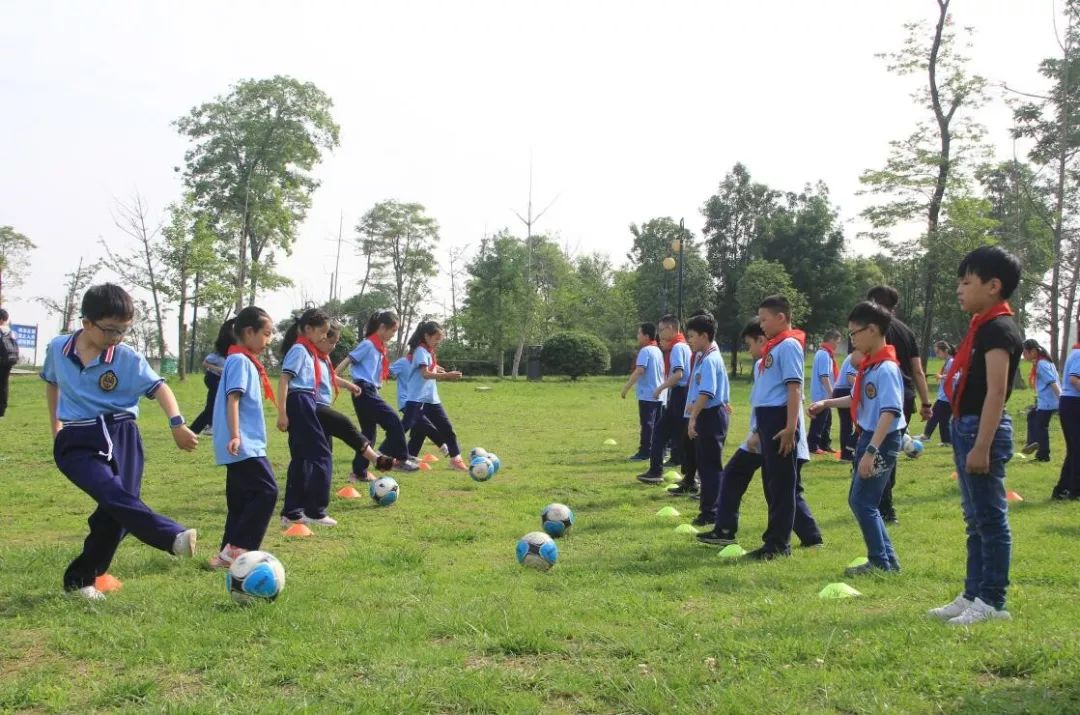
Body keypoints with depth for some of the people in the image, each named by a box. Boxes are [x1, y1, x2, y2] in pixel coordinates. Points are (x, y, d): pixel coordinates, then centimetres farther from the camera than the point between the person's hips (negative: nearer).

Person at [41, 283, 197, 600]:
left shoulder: (128, 358, -5)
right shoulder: (58, 348, 2)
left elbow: (158, 387, -11)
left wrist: (176, 422, -28)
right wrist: (55, 424, 27)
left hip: (121, 436, 1)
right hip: (77, 442, -1)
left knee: (114, 511, -3)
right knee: (114, 495, -26)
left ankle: (80, 579, 15)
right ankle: (175, 537, -42)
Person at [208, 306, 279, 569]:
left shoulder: (245, 360, 18)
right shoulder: (240, 360, -11)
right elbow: (232, 399, -19)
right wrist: (235, 436, -26)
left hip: (246, 444, 10)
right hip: (243, 445, -10)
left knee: (242, 499, 11)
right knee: (266, 491, -12)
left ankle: (229, 554, 14)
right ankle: (237, 549, -10)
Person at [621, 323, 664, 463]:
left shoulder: (645, 351, -13)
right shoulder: (657, 350, 14)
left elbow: (639, 370, -24)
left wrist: (626, 387, -22)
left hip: (647, 395, -9)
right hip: (658, 395, 9)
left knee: (647, 424, -5)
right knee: (657, 424, 11)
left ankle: (644, 452, -2)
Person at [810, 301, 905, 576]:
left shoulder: (886, 368, -20)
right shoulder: (868, 365, 9)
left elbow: (889, 412, -26)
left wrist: (871, 451, -31)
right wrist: (826, 404, 23)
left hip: (882, 441, -10)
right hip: (867, 437, 10)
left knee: (863, 502, -4)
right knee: (858, 500, 14)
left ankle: (880, 562, 8)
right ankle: (887, 559, 22)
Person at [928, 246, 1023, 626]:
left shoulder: (998, 328, -14)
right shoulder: (982, 326, 16)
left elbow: (996, 392, -21)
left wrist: (982, 446, -25)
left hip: (983, 430, -10)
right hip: (967, 427, 10)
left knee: (990, 518, -3)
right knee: (976, 519, 15)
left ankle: (992, 602, 4)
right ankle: (973, 594, 22)